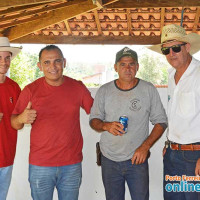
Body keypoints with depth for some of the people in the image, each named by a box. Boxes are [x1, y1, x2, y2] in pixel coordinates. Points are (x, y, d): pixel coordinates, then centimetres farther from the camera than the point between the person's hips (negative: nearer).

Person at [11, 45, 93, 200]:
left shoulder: (77, 87, 1)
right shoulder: (31, 90, -4)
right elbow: (14, 124, 2)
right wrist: (21, 119, -20)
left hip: (72, 164, 2)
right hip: (40, 165, -1)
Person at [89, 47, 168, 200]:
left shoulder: (149, 90, -2)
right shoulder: (104, 91, 2)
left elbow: (161, 122, 1)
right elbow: (94, 120, 6)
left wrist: (145, 146, -11)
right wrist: (106, 126, -17)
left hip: (138, 159, -1)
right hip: (109, 160, 1)